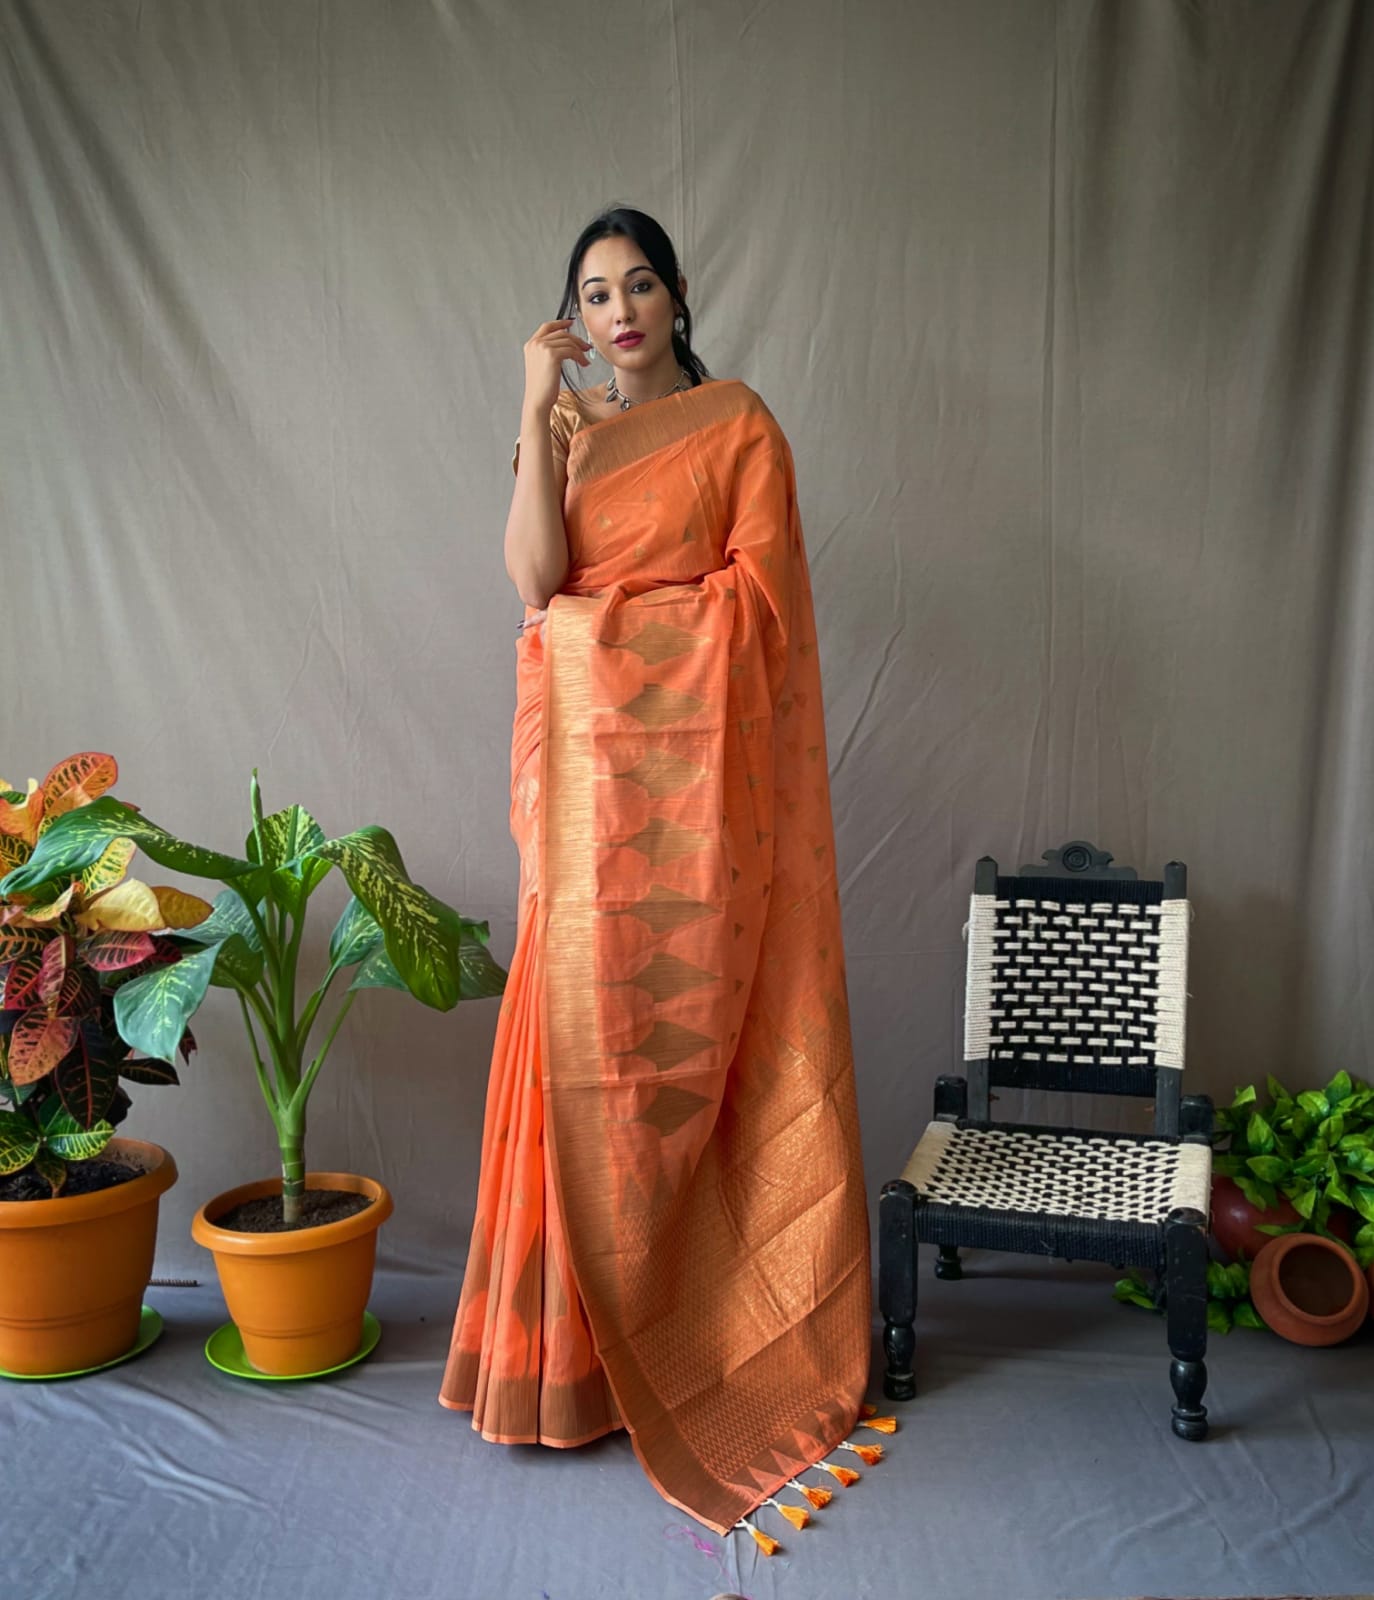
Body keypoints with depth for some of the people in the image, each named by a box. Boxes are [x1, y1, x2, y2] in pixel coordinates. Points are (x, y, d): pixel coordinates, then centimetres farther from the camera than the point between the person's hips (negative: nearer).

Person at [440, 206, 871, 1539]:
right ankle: (594, 1332, 16)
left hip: (698, 755, -3)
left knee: (685, 1021, -2)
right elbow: (534, 576, -3)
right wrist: (537, 411, -5)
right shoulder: (559, 428, 15)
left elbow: (755, 596, -4)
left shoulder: (737, 424, 4)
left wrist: (604, 608, -6)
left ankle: (691, 1317, 14)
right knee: (588, 1020, 2)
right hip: (589, 762, 3)